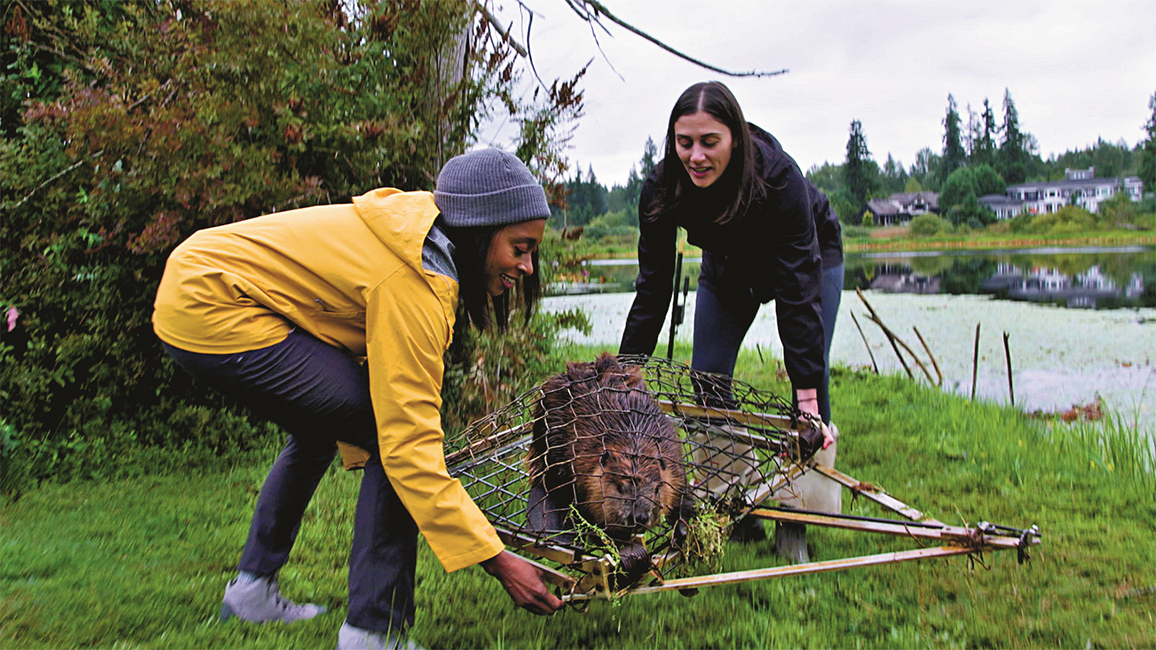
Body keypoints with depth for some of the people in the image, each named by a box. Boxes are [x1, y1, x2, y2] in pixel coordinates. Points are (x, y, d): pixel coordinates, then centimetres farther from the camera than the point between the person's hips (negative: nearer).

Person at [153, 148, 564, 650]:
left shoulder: (423, 231, 4)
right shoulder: (413, 281, -24)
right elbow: (412, 442, -27)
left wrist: (359, 447, 17)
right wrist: (498, 561, -23)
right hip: (215, 313, -11)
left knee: (319, 432, 27)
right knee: (398, 437, -14)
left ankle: (252, 588, 37)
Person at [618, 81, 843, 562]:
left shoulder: (779, 176, -39)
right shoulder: (661, 190, -29)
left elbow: (798, 291, -39)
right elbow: (652, 291, -24)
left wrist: (808, 397, -43)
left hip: (812, 256, -3)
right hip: (727, 266, 3)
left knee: (811, 387, -12)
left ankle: (795, 527, 3)